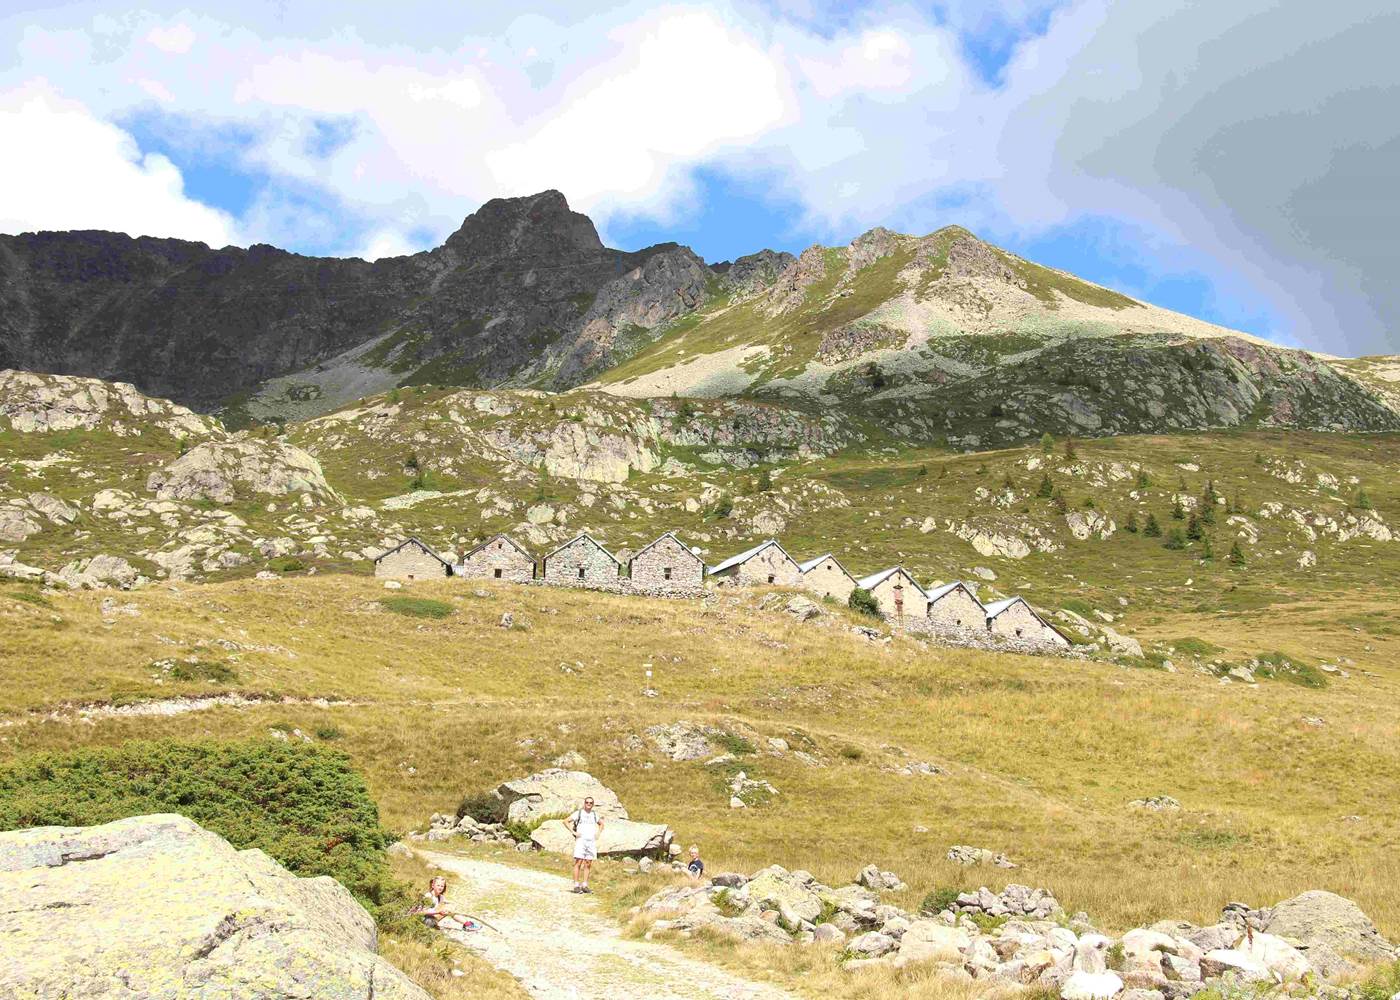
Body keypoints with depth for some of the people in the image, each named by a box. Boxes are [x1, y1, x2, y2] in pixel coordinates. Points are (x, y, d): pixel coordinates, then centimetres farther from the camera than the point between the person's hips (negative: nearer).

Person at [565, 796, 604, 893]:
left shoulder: (594, 814, 14)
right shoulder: (578, 813, 1)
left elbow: (601, 824, 31)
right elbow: (566, 821, -2)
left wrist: (598, 833, 15)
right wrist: (573, 832, -8)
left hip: (592, 842, 4)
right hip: (580, 840, -4)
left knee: (588, 864, 4)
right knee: (578, 863, -9)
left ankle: (584, 886, 9)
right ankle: (576, 886, -7)